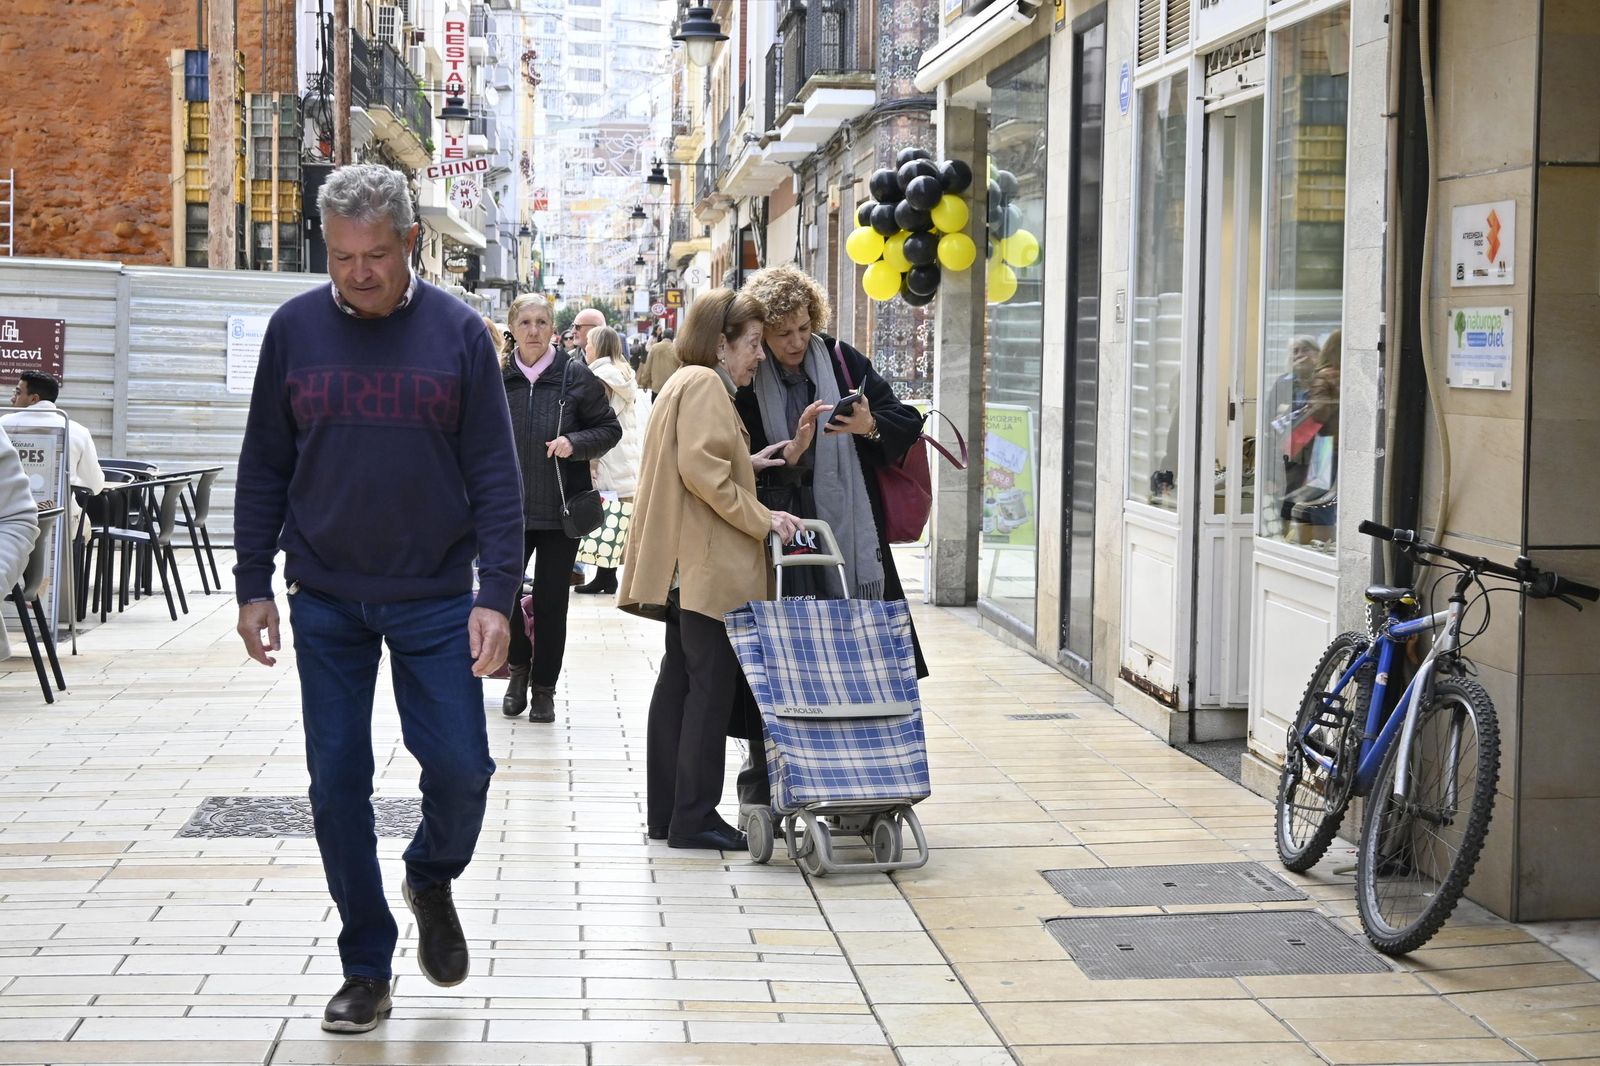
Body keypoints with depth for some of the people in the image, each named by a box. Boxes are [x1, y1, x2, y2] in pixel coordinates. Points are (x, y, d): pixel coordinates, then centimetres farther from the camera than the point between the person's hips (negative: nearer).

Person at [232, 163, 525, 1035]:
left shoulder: (457, 333, -4)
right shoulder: (294, 329, 0)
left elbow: (494, 474, -4)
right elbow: (264, 467, 6)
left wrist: (495, 595, -11)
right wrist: (253, 586, 3)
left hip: (435, 600, -1)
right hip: (324, 603, 1)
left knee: (460, 768, -4)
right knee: (339, 786, 3)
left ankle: (432, 880, 29)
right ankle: (366, 969, 17)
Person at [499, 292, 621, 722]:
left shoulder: (576, 376, -3)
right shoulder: (496, 377, 2)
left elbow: (610, 429, 3)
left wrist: (575, 443, -15)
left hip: (560, 509, -1)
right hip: (508, 506, 1)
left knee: (551, 602, 4)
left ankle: (543, 688, 18)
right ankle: (519, 666, 21)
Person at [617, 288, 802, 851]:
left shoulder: (684, 384, 24)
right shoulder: (704, 384, -9)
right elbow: (703, 471, -20)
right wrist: (762, 520, -15)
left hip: (688, 568, 11)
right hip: (709, 566, -11)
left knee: (679, 685, 11)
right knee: (712, 689, -8)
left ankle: (665, 813, 15)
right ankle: (694, 818, -5)